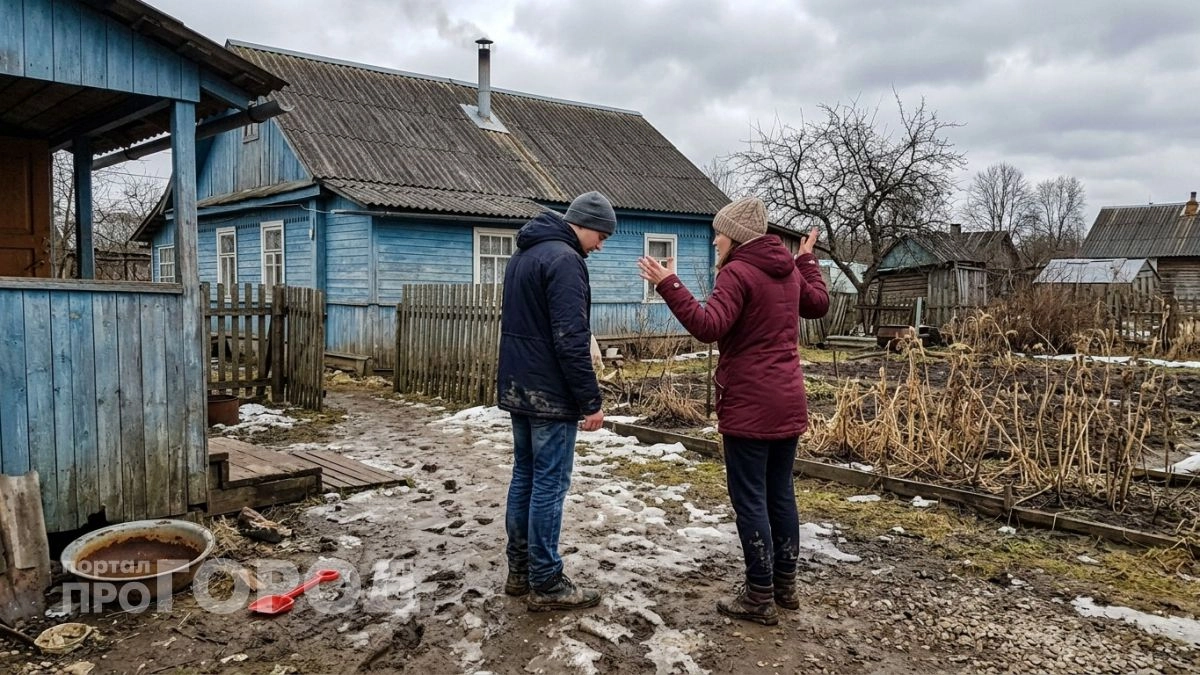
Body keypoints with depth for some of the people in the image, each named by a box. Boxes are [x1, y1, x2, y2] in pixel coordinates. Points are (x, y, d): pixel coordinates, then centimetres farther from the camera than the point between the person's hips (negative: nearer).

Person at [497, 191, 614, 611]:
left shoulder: (522, 255, 16)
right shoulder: (564, 260, -16)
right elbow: (571, 340, -22)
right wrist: (590, 401, -17)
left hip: (518, 388, 10)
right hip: (550, 393, -10)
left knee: (525, 476, 14)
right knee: (549, 484, -3)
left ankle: (519, 571, 22)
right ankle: (545, 584, 4)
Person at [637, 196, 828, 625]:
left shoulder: (737, 273, -14)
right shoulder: (788, 269, 11)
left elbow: (708, 327, -26)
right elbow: (819, 304, 29)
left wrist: (668, 285, -25)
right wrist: (808, 259, 40)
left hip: (749, 406, -8)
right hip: (788, 402, 8)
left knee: (750, 499, -1)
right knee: (781, 493, 16)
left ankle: (759, 597, 6)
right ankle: (785, 585, 26)